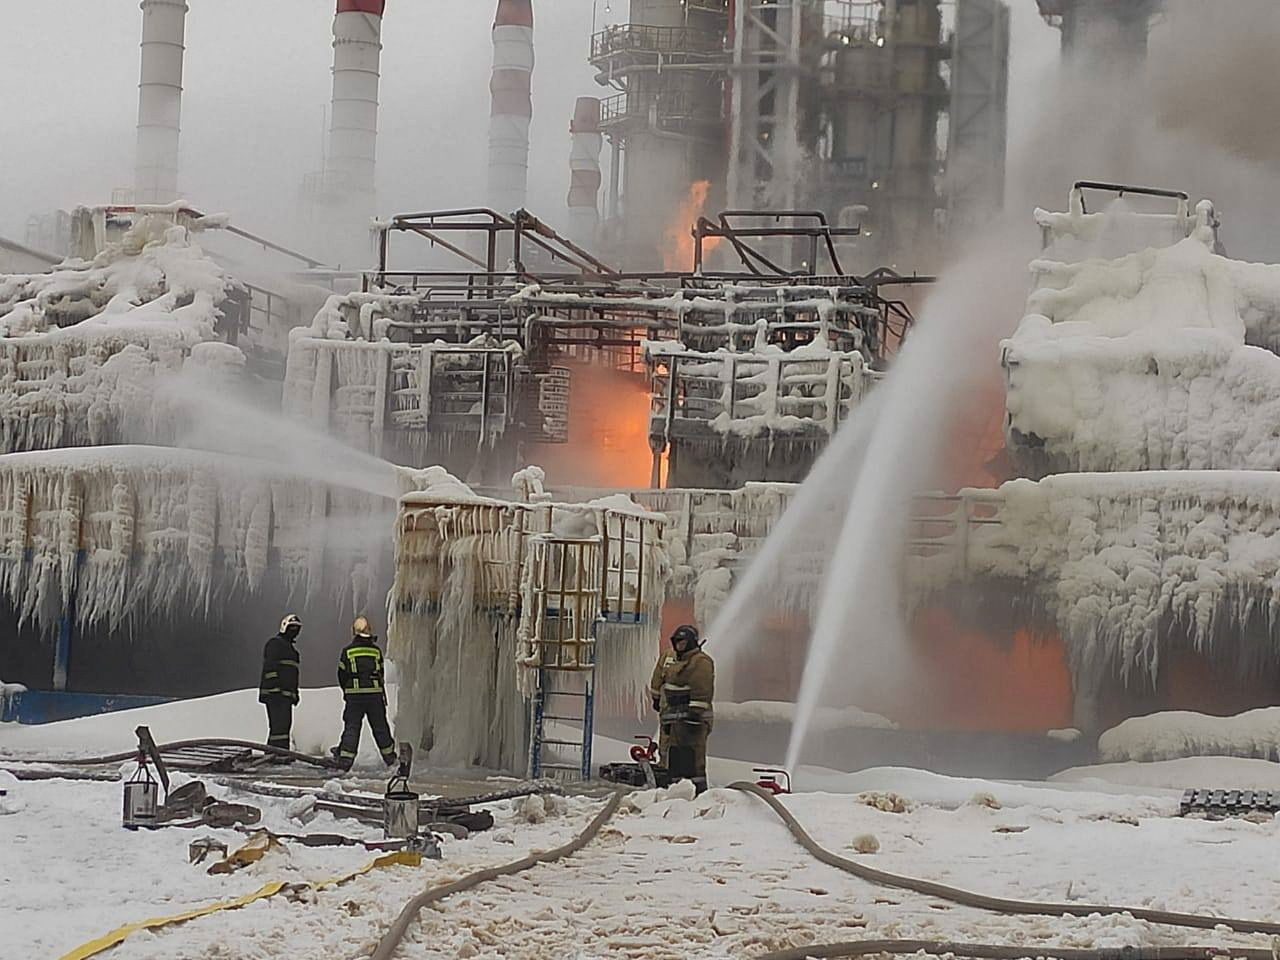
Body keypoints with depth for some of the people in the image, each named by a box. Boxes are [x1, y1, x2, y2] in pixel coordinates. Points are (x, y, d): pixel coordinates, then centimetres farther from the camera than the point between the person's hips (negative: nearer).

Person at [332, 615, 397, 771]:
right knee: (380, 726, 12)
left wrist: (347, 691, 20)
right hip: (375, 694, 1)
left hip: (354, 695, -1)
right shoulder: (376, 650, 3)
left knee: (351, 726, 2)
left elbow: (342, 675, 4)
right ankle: (389, 757, 20)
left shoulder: (347, 651, -1)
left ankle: (345, 759, -6)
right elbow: (381, 674, 9)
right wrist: (383, 696, 20)